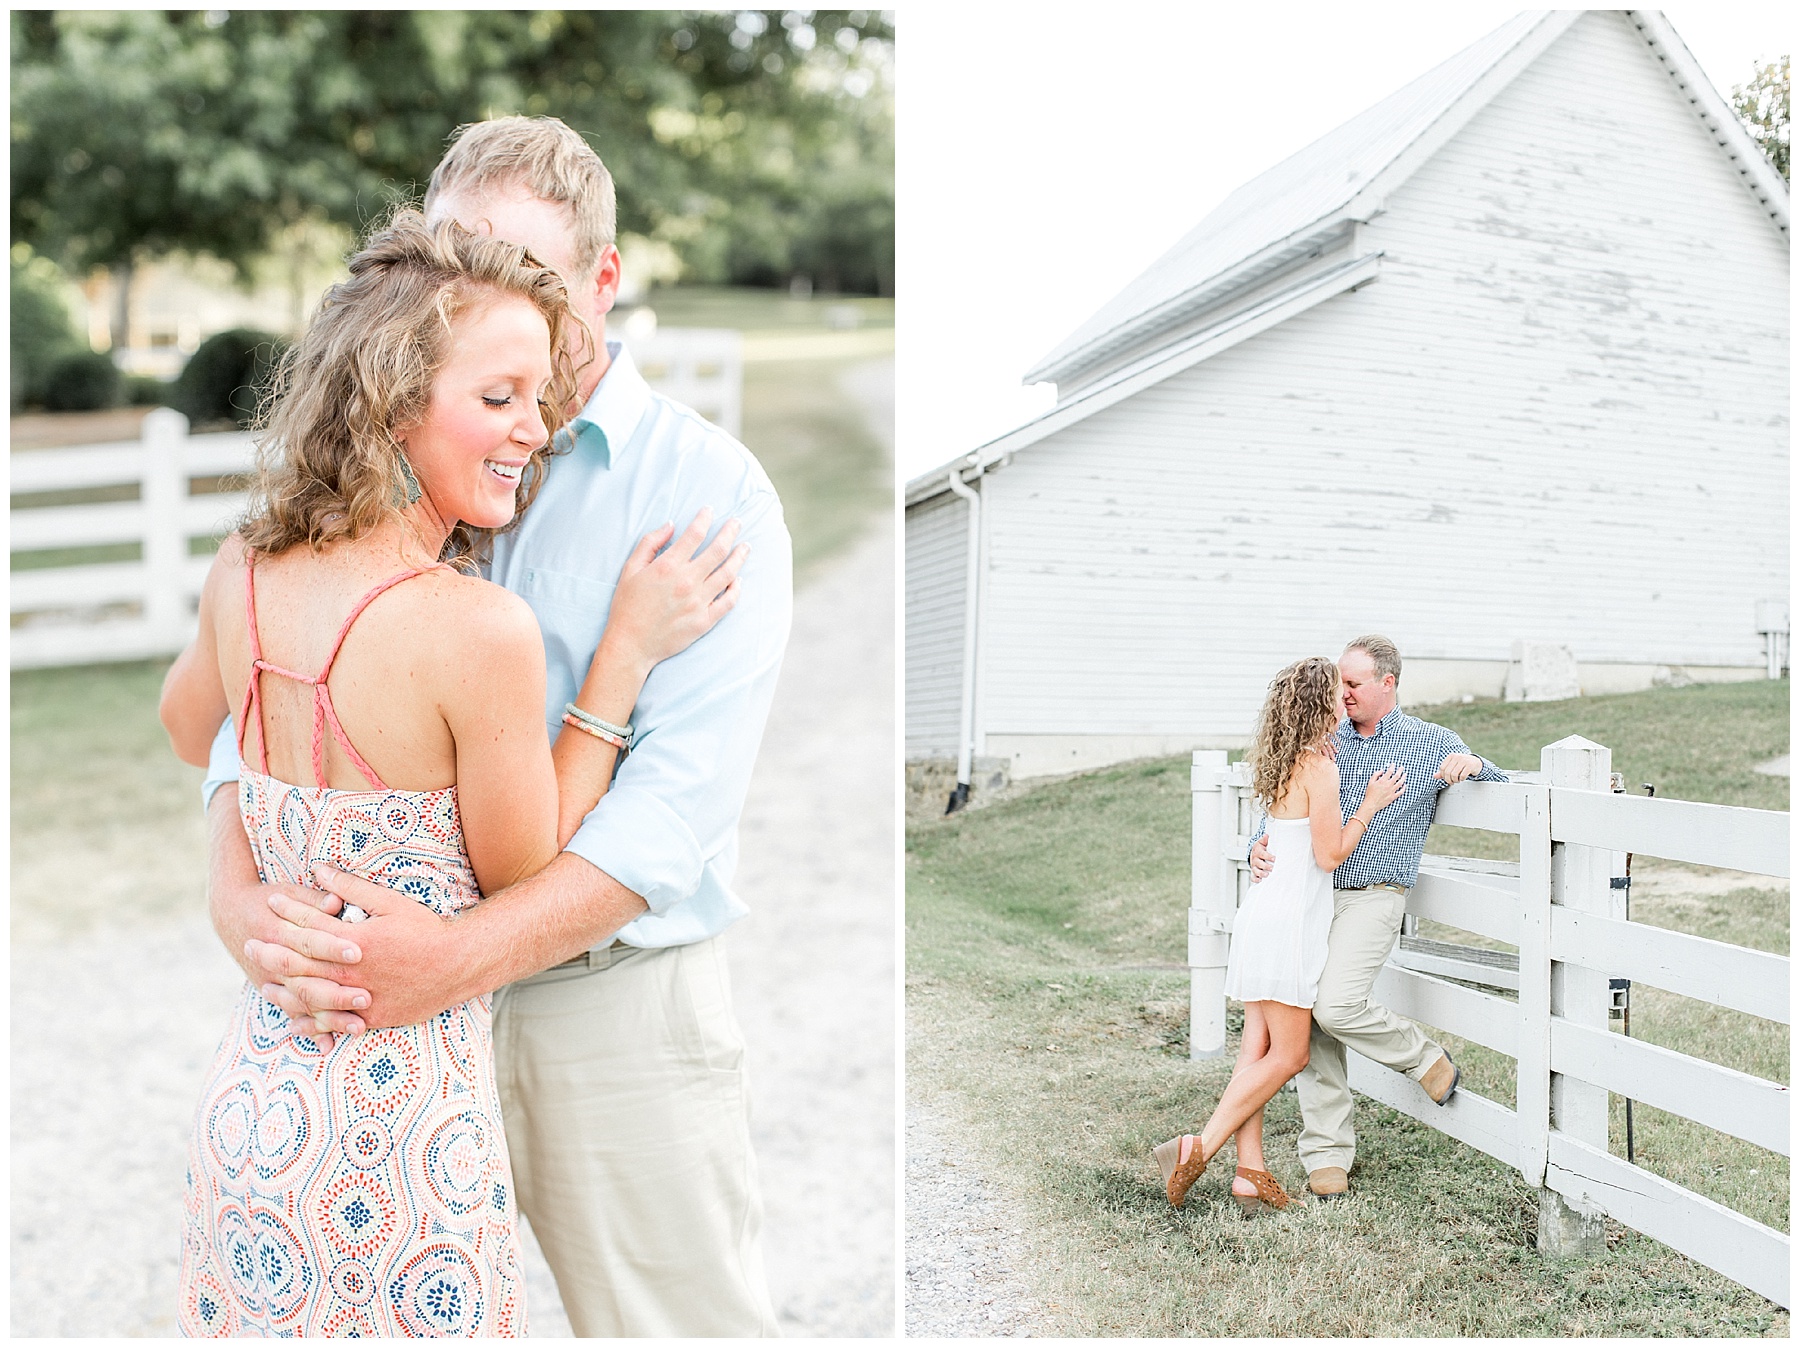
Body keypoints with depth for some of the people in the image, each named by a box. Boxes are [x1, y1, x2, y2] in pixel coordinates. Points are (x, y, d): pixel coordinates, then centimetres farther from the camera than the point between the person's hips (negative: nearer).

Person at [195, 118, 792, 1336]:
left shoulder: (710, 489, -8)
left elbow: (682, 792, -19)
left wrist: (460, 958, -28)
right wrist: (238, 894, -16)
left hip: (613, 996, -3)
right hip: (392, 1002, 4)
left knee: (672, 1316, 11)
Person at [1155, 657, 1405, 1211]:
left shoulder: (1280, 761, 12)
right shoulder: (1319, 766, -14)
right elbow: (1329, 855, -12)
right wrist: (1369, 805, -3)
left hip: (1264, 911, 9)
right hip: (1290, 918, -9)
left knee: (1258, 1048, 8)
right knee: (1287, 1055, -1)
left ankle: (1249, 1171, 11)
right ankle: (1198, 1149, -3)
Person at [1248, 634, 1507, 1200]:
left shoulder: (1430, 742, 6)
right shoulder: (1326, 741, 15)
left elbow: (1500, 784, 9)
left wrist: (1471, 764, -14)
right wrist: (1261, 849, -7)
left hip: (1372, 898, -4)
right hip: (1311, 893, 4)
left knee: (1336, 1007, -22)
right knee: (1310, 1024, 1)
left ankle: (1428, 1060, 7)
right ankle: (1326, 1157, 11)